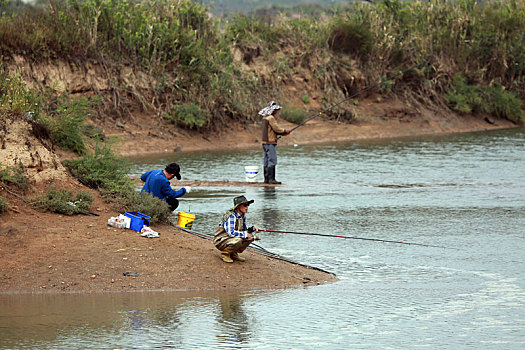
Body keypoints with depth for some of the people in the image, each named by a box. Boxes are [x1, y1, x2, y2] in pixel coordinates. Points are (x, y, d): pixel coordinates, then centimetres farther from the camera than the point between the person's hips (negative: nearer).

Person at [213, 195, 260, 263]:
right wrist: (245, 234, -24)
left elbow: (244, 229, 17)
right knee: (238, 240, -35)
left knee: (251, 236, -1)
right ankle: (225, 253, -9)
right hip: (221, 241, -9)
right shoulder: (231, 216, -24)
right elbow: (230, 232, -33)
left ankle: (234, 253, 7)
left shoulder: (242, 215, 3)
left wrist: (253, 228, -4)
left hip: (232, 239, 9)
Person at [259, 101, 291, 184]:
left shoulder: (265, 118, 16)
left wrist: (283, 132, 12)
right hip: (270, 142, -10)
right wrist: (285, 131, 3)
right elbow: (276, 128, -14)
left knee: (267, 161, 10)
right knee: (272, 161, -10)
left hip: (265, 142, 10)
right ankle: (271, 179, -13)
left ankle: (266, 179, 12)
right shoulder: (271, 118, -14)